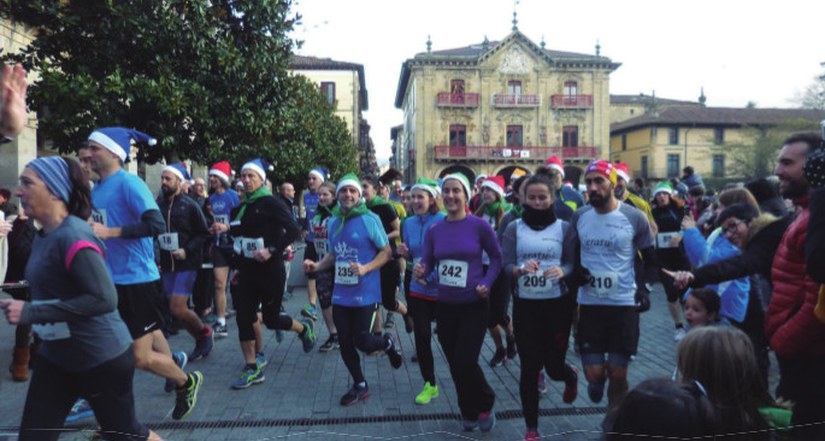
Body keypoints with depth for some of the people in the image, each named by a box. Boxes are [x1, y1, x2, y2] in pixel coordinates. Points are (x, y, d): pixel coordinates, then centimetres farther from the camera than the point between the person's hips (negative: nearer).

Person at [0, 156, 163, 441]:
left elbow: (104, 298, -30)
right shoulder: (43, 237, 5)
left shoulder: (74, 237, -23)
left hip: (102, 358, -8)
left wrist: (31, 312, -27)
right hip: (56, 357, 8)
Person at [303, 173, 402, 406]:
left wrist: (366, 269, -23)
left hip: (365, 294, -5)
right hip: (340, 293, 6)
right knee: (345, 343, 10)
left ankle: (387, 343, 32)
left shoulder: (370, 219, -11)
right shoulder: (333, 222, 7)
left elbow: (386, 252, -8)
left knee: (362, 342, -2)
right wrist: (317, 265, -1)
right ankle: (359, 385, 31)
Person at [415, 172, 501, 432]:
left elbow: (496, 258, 1)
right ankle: (469, 411, 37)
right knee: (455, 365, 13)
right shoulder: (434, 231, -1)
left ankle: (485, 405, 21)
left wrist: (487, 283, -12)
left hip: (474, 306, -4)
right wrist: (420, 271, -19)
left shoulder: (479, 226, -10)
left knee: (465, 362, -9)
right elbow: (427, 263, 3)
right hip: (445, 306, 4)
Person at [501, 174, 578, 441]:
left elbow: (573, 263, -1)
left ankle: (571, 377, 46)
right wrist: (521, 269, -25)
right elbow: (505, 266, -3)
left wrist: (562, 271, -23)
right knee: (529, 367, 2)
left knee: (553, 366, 6)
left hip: (557, 304, 0)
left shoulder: (563, 228, 1)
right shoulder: (514, 228, 2)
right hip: (525, 305, 1)